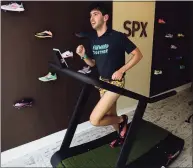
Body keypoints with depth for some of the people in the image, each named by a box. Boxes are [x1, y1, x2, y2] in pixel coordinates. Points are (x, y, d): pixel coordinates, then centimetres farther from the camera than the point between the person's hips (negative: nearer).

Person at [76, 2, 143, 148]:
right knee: (110, 115, 20)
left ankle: (122, 119, 15)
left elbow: (138, 55, -10)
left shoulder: (118, 37, -14)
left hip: (115, 82, -7)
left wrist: (121, 70, -19)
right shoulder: (92, 39, 5)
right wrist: (83, 55, -8)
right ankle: (122, 135, 48)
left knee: (95, 120, -11)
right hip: (102, 81, 7)